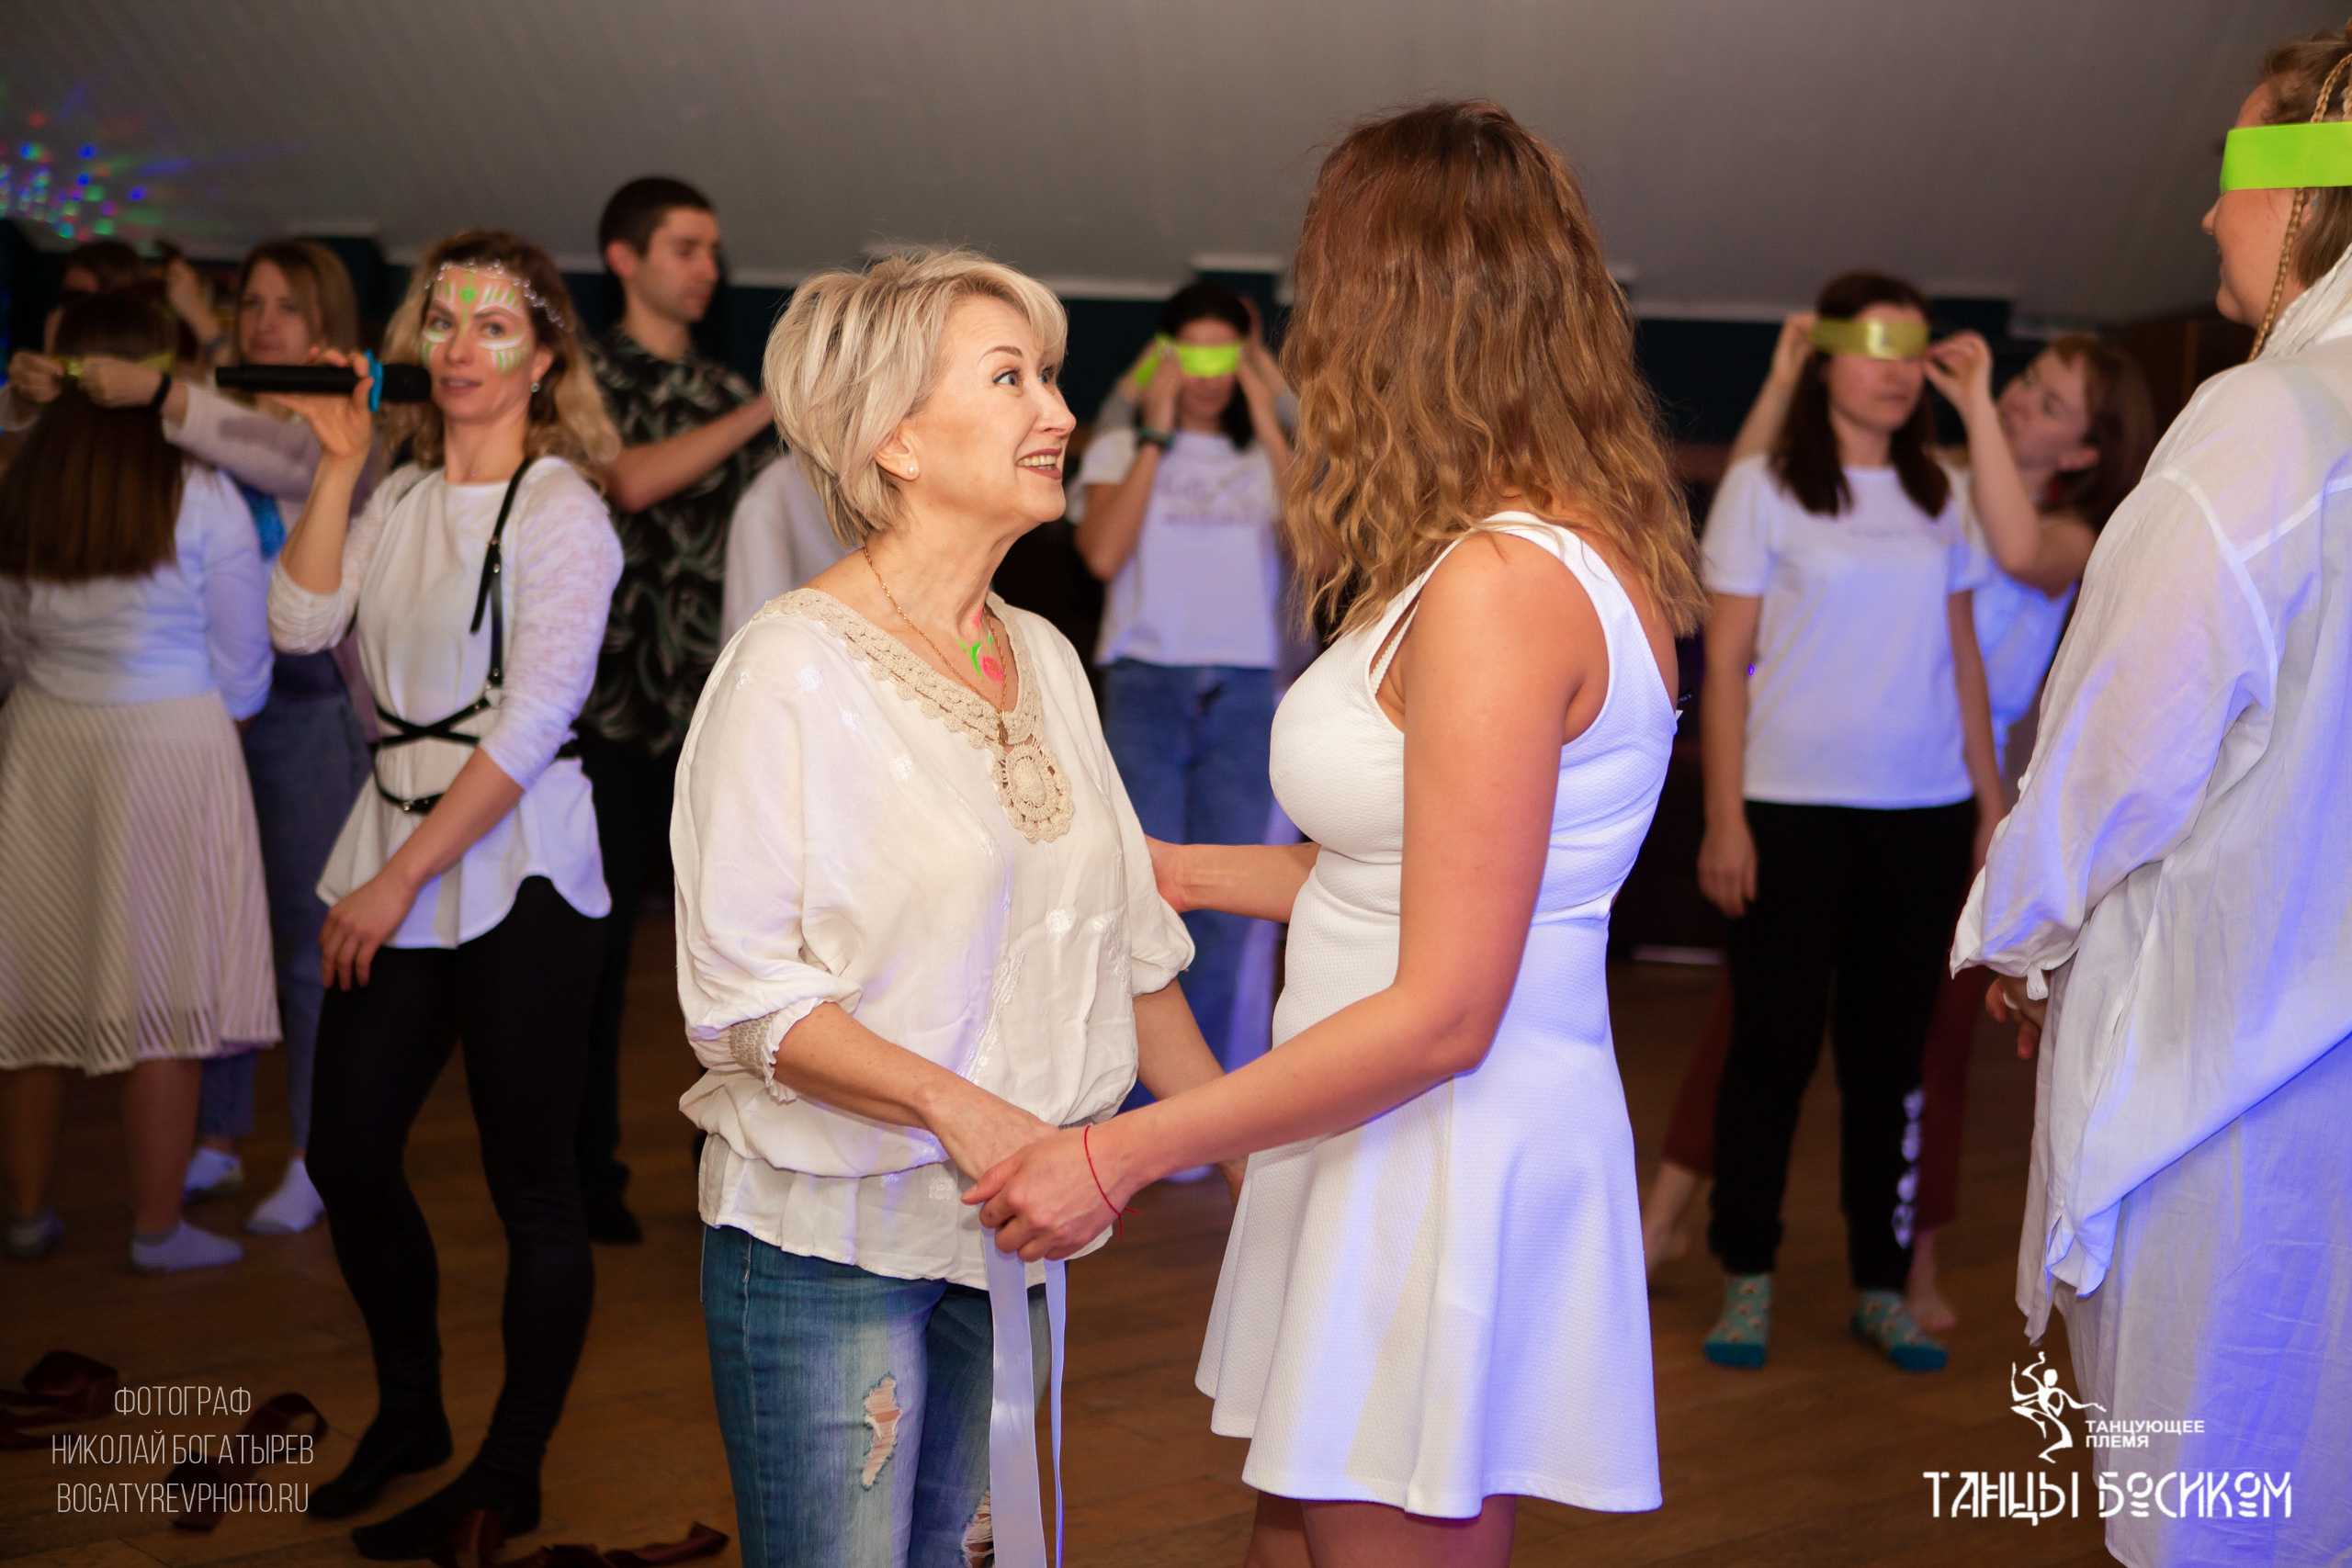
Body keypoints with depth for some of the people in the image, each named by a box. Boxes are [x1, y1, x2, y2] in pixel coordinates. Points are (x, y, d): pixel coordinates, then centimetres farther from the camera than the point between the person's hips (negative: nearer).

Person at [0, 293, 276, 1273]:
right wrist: (223, 726, 16)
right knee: (164, 991, 3)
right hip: (171, 743, -4)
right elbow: (241, 668, -3)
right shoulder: (201, 499, -10)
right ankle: (157, 1229, 10)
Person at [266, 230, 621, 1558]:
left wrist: (402, 878, -16)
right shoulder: (404, 495, 11)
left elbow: (530, 727, -15)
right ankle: (410, 1414, 34)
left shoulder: (562, 511, -9)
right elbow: (302, 622, 0)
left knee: (531, 1184, 1)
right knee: (349, 1153, 12)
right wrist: (339, 462, -1)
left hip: (517, 870, -7)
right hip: (397, 856, 7)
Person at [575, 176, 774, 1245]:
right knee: (597, 945, 2)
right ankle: (587, 1175, 14)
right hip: (613, 705, -4)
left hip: (718, 704, 4)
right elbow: (630, 480, -18)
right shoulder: (588, 377, 2)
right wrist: (769, 409, -18)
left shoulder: (730, 394, 17)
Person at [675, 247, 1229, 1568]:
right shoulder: (796, 669, -14)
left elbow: (1129, 941, 11)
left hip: (1010, 1220, 6)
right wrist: (953, 1103, -28)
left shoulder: (1046, 659, 6)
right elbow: (741, 993, -17)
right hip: (829, 1233, -6)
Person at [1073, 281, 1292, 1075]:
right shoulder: (1120, 451, 11)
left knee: (1225, 902, 1)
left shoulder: (1266, 457, 14)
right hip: (1147, 684, -2)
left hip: (1243, 690, 2)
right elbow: (1103, 553, -10)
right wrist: (1157, 435, -5)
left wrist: (1268, 426, -5)